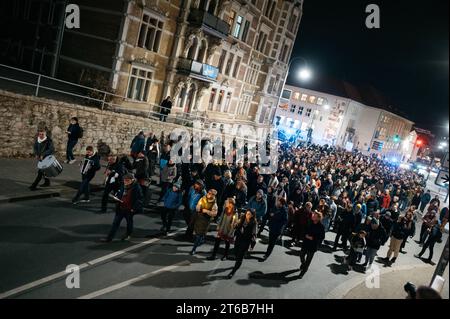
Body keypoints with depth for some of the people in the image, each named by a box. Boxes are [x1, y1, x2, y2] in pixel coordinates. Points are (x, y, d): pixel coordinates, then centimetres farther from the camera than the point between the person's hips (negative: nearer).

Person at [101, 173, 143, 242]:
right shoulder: (123, 187, 6)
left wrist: (134, 208, -19)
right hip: (121, 208, 5)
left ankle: (128, 235, 38)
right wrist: (117, 199, -2)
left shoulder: (136, 188, -14)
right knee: (115, 222, 5)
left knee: (129, 222, 16)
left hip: (129, 210, -5)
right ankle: (109, 237, 7)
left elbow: (139, 199, -15)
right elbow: (119, 196, 21)